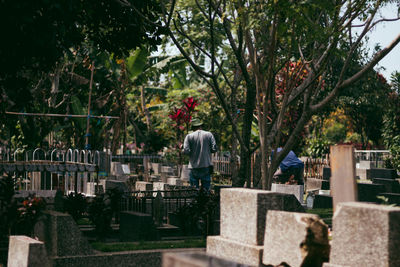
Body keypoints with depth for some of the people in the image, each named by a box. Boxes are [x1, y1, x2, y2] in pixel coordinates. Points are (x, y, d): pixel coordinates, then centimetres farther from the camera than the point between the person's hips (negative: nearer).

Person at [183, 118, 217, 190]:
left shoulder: (189, 136, -1)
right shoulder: (209, 135, 4)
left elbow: (186, 151, -9)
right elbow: (214, 149, -2)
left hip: (194, 167, -1)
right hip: (206, 166, 1)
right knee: (206, 189, 5)